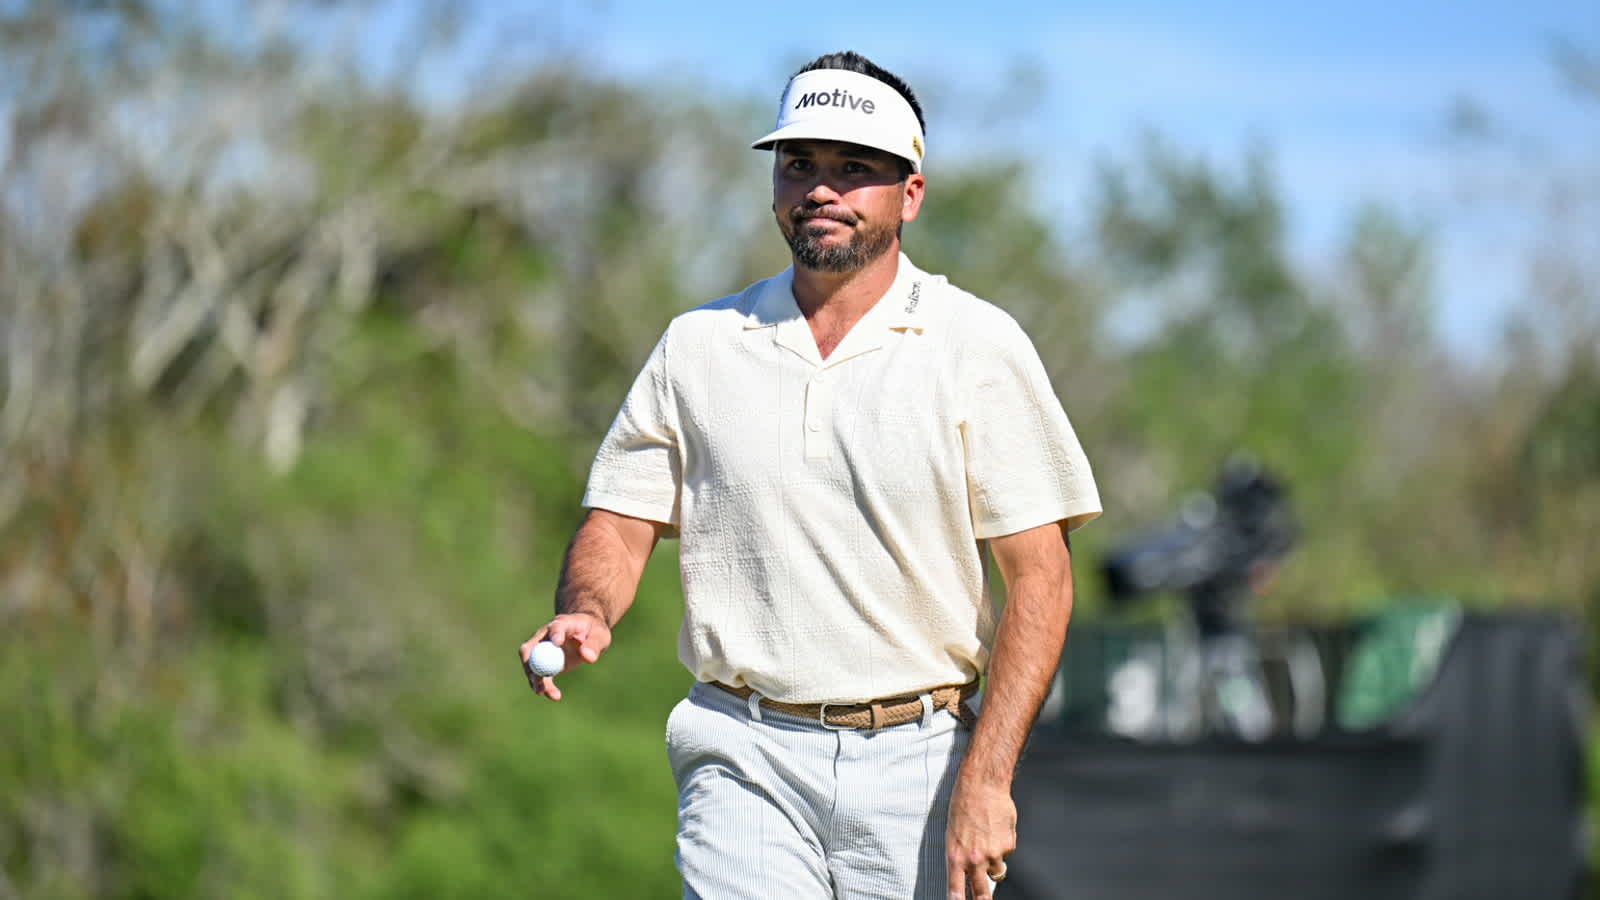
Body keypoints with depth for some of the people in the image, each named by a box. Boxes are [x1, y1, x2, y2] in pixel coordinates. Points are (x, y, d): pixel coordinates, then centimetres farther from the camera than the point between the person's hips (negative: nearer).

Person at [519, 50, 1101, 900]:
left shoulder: (979, 346, 0)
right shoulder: (697, 343, 8)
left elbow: (1038, 576, -4)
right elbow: (619, 521, 10)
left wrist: (986, 777, -14)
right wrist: (585, 612, -14)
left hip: (916, 762, -1)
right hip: (745, 761, 1)